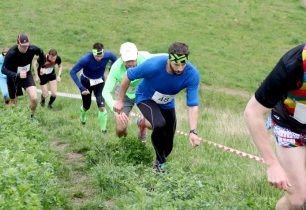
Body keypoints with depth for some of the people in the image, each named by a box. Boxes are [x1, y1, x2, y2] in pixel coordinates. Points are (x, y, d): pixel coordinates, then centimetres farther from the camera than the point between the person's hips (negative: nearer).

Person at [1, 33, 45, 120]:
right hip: (14, 78, -2)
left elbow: (41, 53, 3)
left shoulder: (33, 49, -21)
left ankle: (32, 116, 11)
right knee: (13, 103, 8)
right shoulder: (11, 53, -31)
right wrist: (17, 75, -42)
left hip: (27, 76, 2)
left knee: (34, 98, -16)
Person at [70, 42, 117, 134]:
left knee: (102, 106, -16)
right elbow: (72, 72, -31)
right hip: (86, 82, -1)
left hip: (99, 81, 1)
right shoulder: (86, 59, -35)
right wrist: (81, 88, -36)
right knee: (86, 106, 15)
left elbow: (115, 60, -2)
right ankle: (83, 117, 52)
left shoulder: (108, 55, -27)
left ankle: (103, 130, -2)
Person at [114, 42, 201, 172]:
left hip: (167, 104, 3)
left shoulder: (192, 75, -31)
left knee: (167, 147, 4)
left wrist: (193, 131, -40)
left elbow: (193, 105, -29)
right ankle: (160, 163, -10)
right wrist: (120, 101, -11)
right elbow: (128, 76, -21)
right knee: (159, 125, -33)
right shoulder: (153, 65, -37)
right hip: (146, 99, -3)